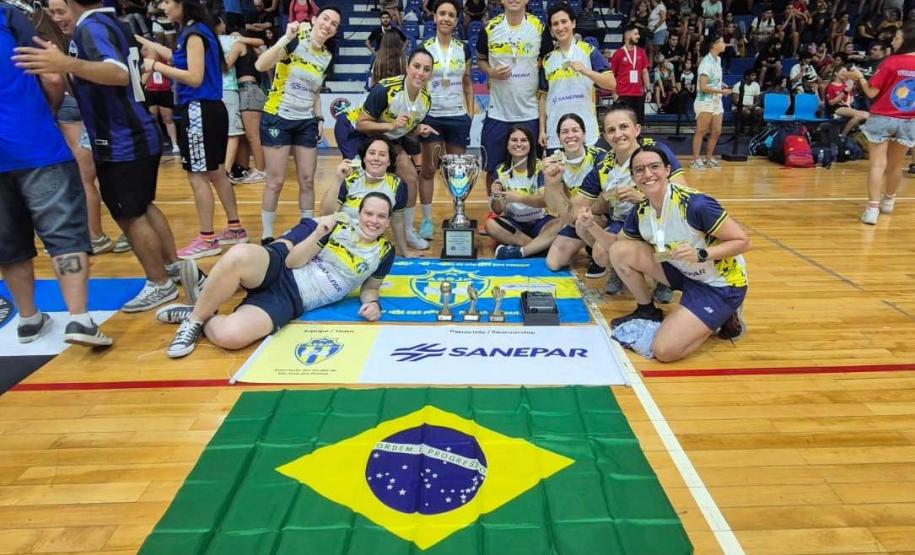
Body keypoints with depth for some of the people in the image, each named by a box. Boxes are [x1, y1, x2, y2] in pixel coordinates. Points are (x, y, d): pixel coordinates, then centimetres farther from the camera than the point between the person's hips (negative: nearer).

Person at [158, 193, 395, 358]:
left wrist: (372, 302, -1)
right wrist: (318, 233, -16)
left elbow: (370, 287, 21)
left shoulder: (384, 252, 6)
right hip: (278, 269, 1)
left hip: (292, 299, -1)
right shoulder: (337, 225, 2)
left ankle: (204, 321, 6)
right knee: (239, 255, -38)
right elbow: (292, 262, -2)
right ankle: (195, 318, -12)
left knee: (229, 335, -30)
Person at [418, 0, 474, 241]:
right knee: (428, 169, 3)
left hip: (458, 117, 2)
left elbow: (467, 83, 12)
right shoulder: (424, 48, -2)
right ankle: (427, 220, 12)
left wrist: (471, 113, 6)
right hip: (431, 116, -2)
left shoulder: (464, 48, 6)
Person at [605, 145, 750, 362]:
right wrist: (592, 226, -11)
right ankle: (647, 312, 8)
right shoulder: (640, 211, -6)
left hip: (720, 284, -6)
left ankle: (724, 317, 5)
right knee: (621, 250, -12)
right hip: (685, 274, 7)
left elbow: (743, 241, -19)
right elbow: (616, 250, 6)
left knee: (664, 350, -20)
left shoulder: (695, 204, -27)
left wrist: (701, 254, -34)